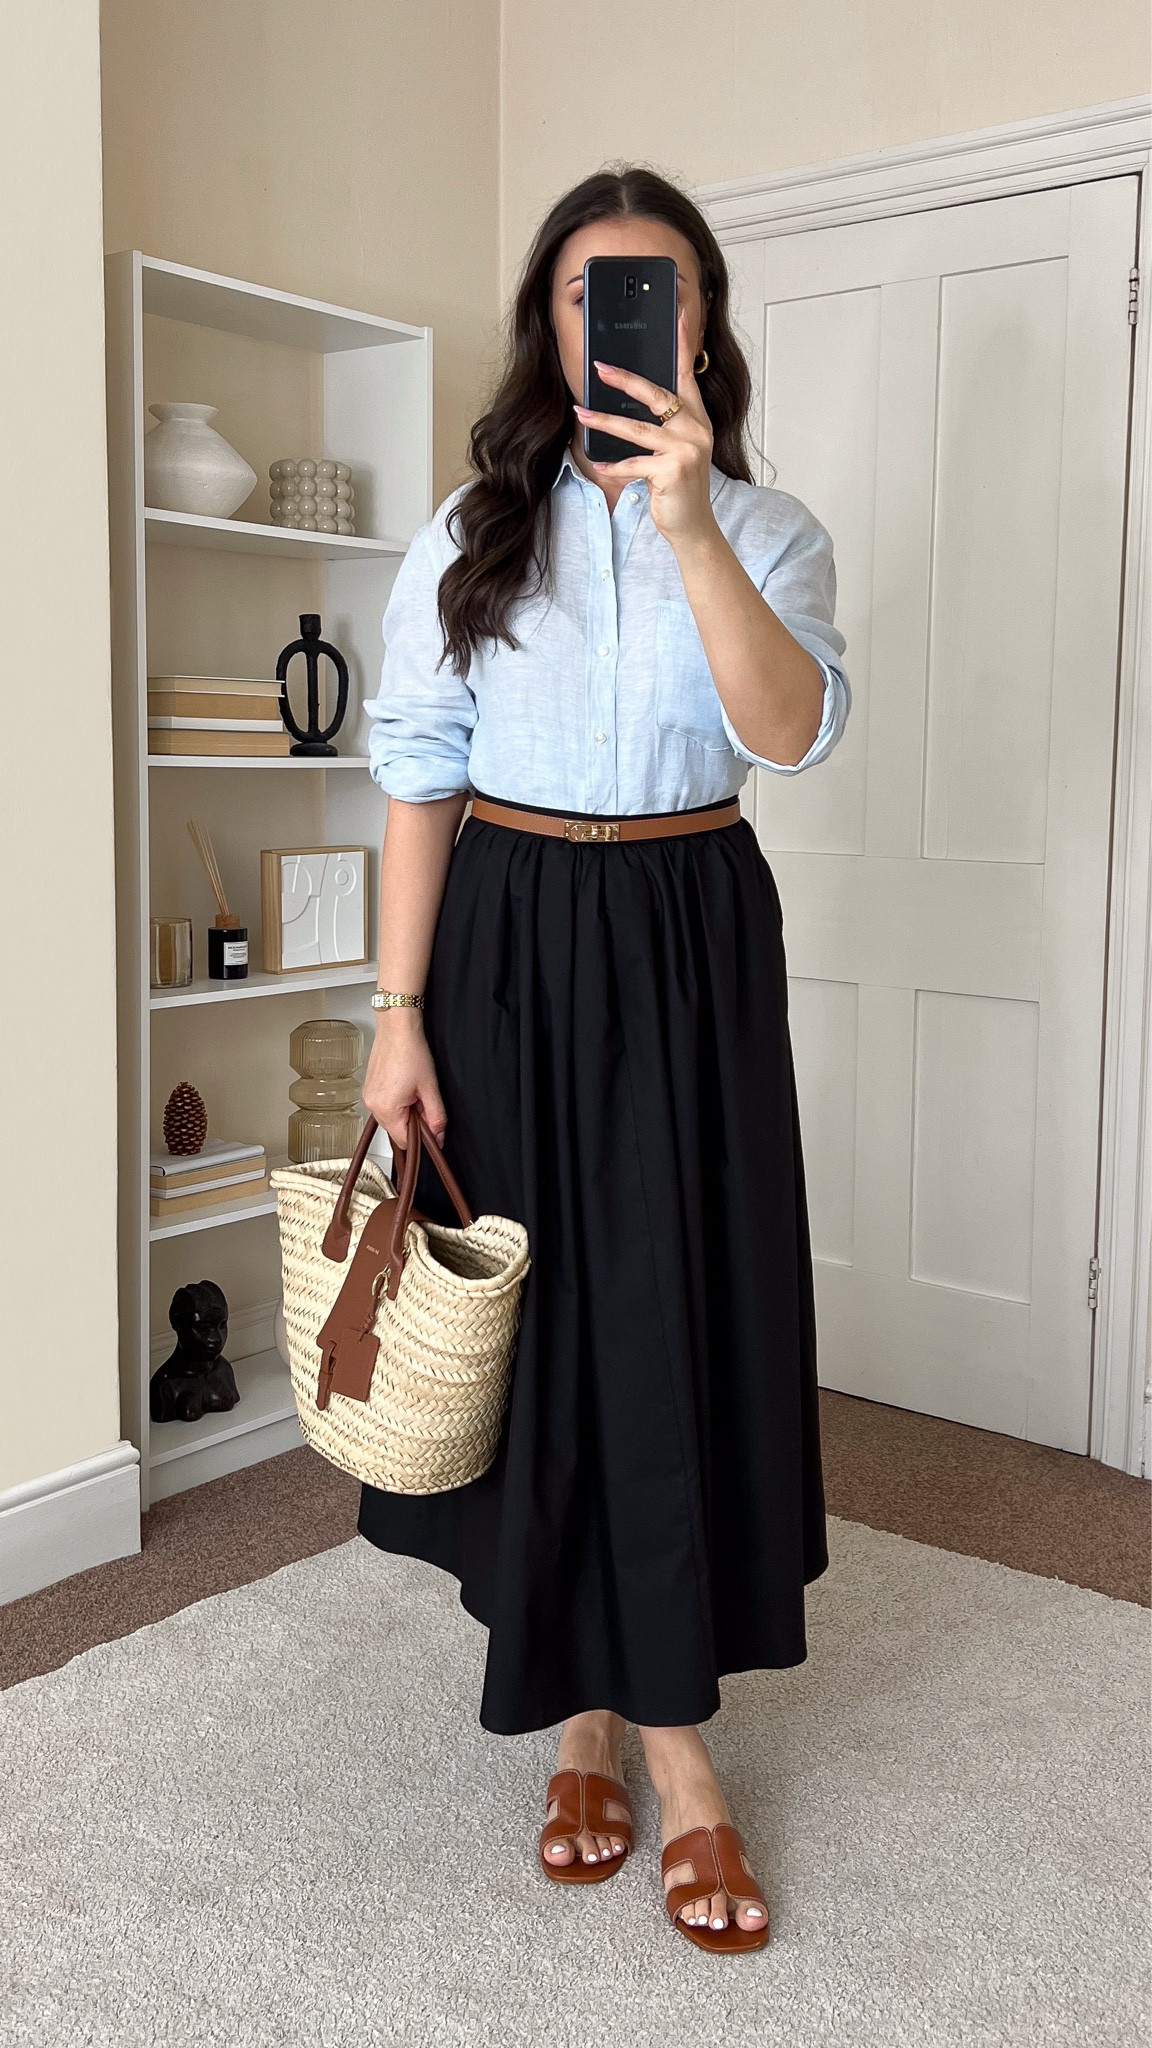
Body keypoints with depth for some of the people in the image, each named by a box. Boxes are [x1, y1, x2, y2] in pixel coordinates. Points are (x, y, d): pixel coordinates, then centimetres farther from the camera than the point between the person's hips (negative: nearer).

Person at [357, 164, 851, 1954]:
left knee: (681, 1317, -1)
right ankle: (583, 1707, 23)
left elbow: (796, 731, -17)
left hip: (692, 945, 0)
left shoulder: (766, 527, 2)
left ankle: (662, 1728, 13)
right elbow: (421, 778, 1)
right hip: (511, 940, 1)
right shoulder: (473, 534, 4)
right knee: (536, 1313, 5)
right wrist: (400, 1010, -5)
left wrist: (687, 523, -28)